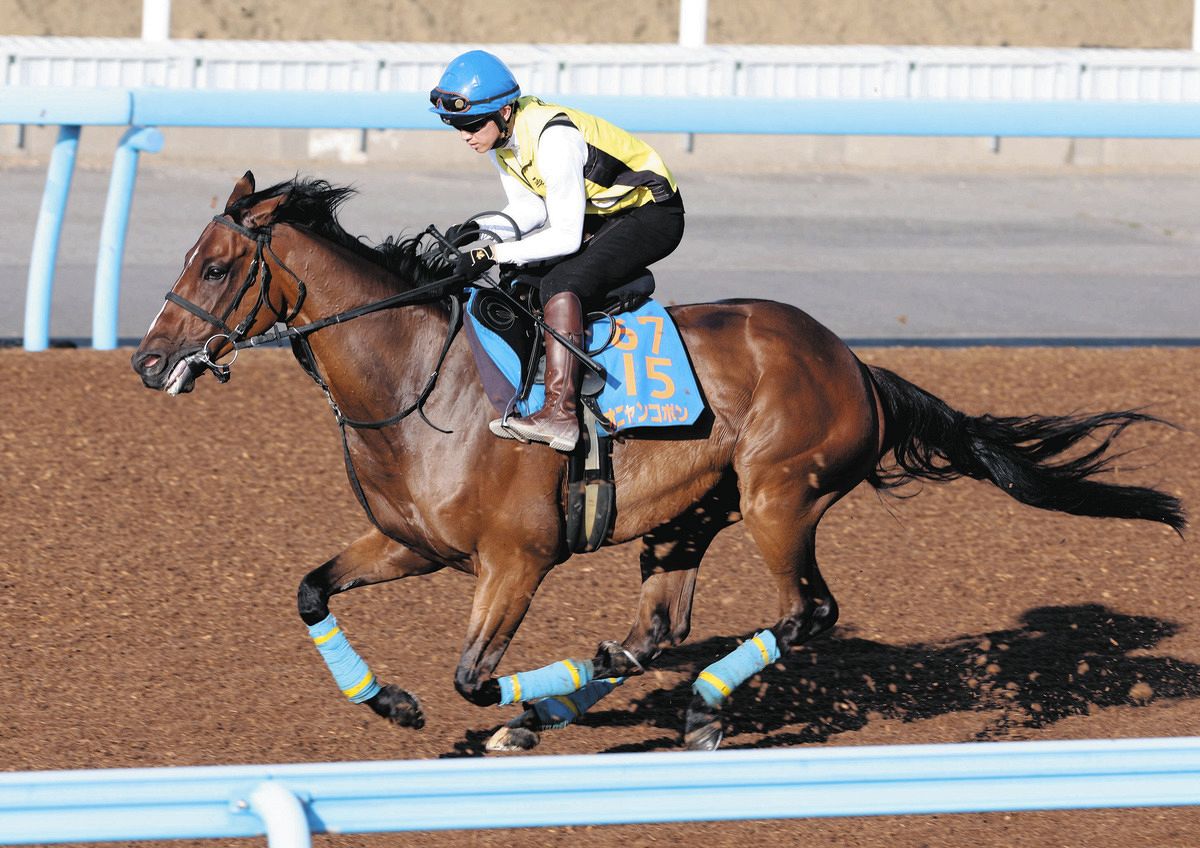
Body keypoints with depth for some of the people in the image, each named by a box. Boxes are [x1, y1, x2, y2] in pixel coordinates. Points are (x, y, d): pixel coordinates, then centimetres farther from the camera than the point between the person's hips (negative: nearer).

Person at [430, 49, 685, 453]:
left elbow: (566, 237, -30)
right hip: (599, 215, 10)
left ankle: (559, 414, -38)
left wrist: (493, 254, -32)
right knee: (514, 277, 3)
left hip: (654, 216, -10)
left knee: (561, 285, -29)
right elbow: (530, 209, 3)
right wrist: (479, 229, -14)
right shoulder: (500, 135, -4)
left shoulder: (553, 138, -31)